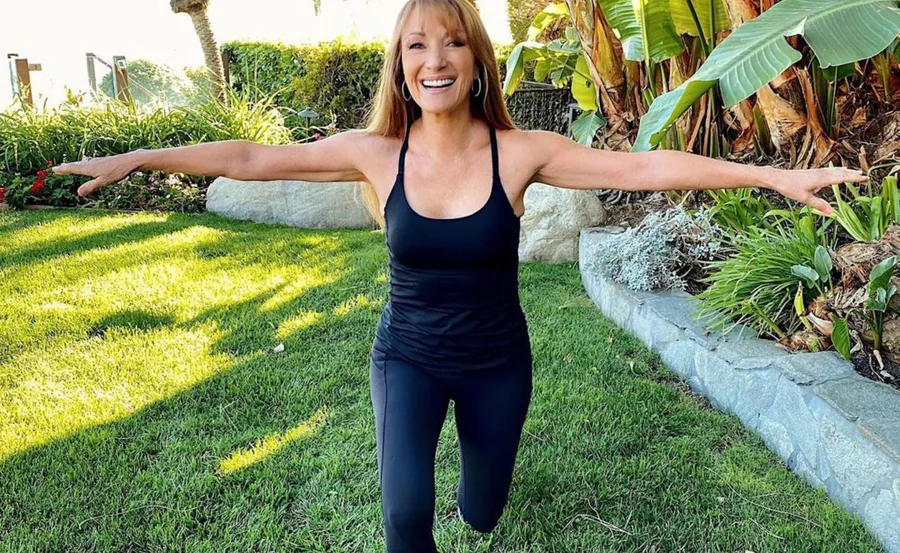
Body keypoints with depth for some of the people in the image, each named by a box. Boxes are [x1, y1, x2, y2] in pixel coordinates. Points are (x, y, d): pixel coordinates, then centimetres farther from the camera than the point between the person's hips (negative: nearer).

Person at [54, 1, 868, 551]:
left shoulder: (520, 151, -17)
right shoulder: (375, 152, -13)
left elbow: (645, 167, -19)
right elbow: (253, 159, -8)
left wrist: (772, 174, -22)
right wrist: (138, 159, -5)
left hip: (497, 362, 0)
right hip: (407, 358, 0)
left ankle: (479, 446, 57)